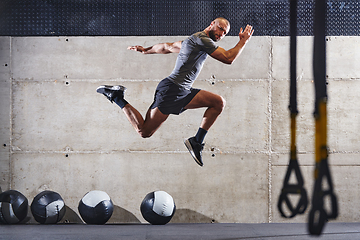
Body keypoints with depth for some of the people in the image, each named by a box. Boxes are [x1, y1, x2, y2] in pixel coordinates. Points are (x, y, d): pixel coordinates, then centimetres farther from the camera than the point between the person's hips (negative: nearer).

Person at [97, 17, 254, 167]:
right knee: (144, 131, -8)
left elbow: (167, 47, 32)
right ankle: (117, 98, 6)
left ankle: (197, 142, 1)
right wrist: (243, 41, -1)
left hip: (183, 92, 11)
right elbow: (228, 58, -14)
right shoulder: (202, 39, -10)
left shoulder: (193, 40, 22)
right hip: (172, 89, -11)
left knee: (219, 103, 0)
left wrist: (146, 50, 43)